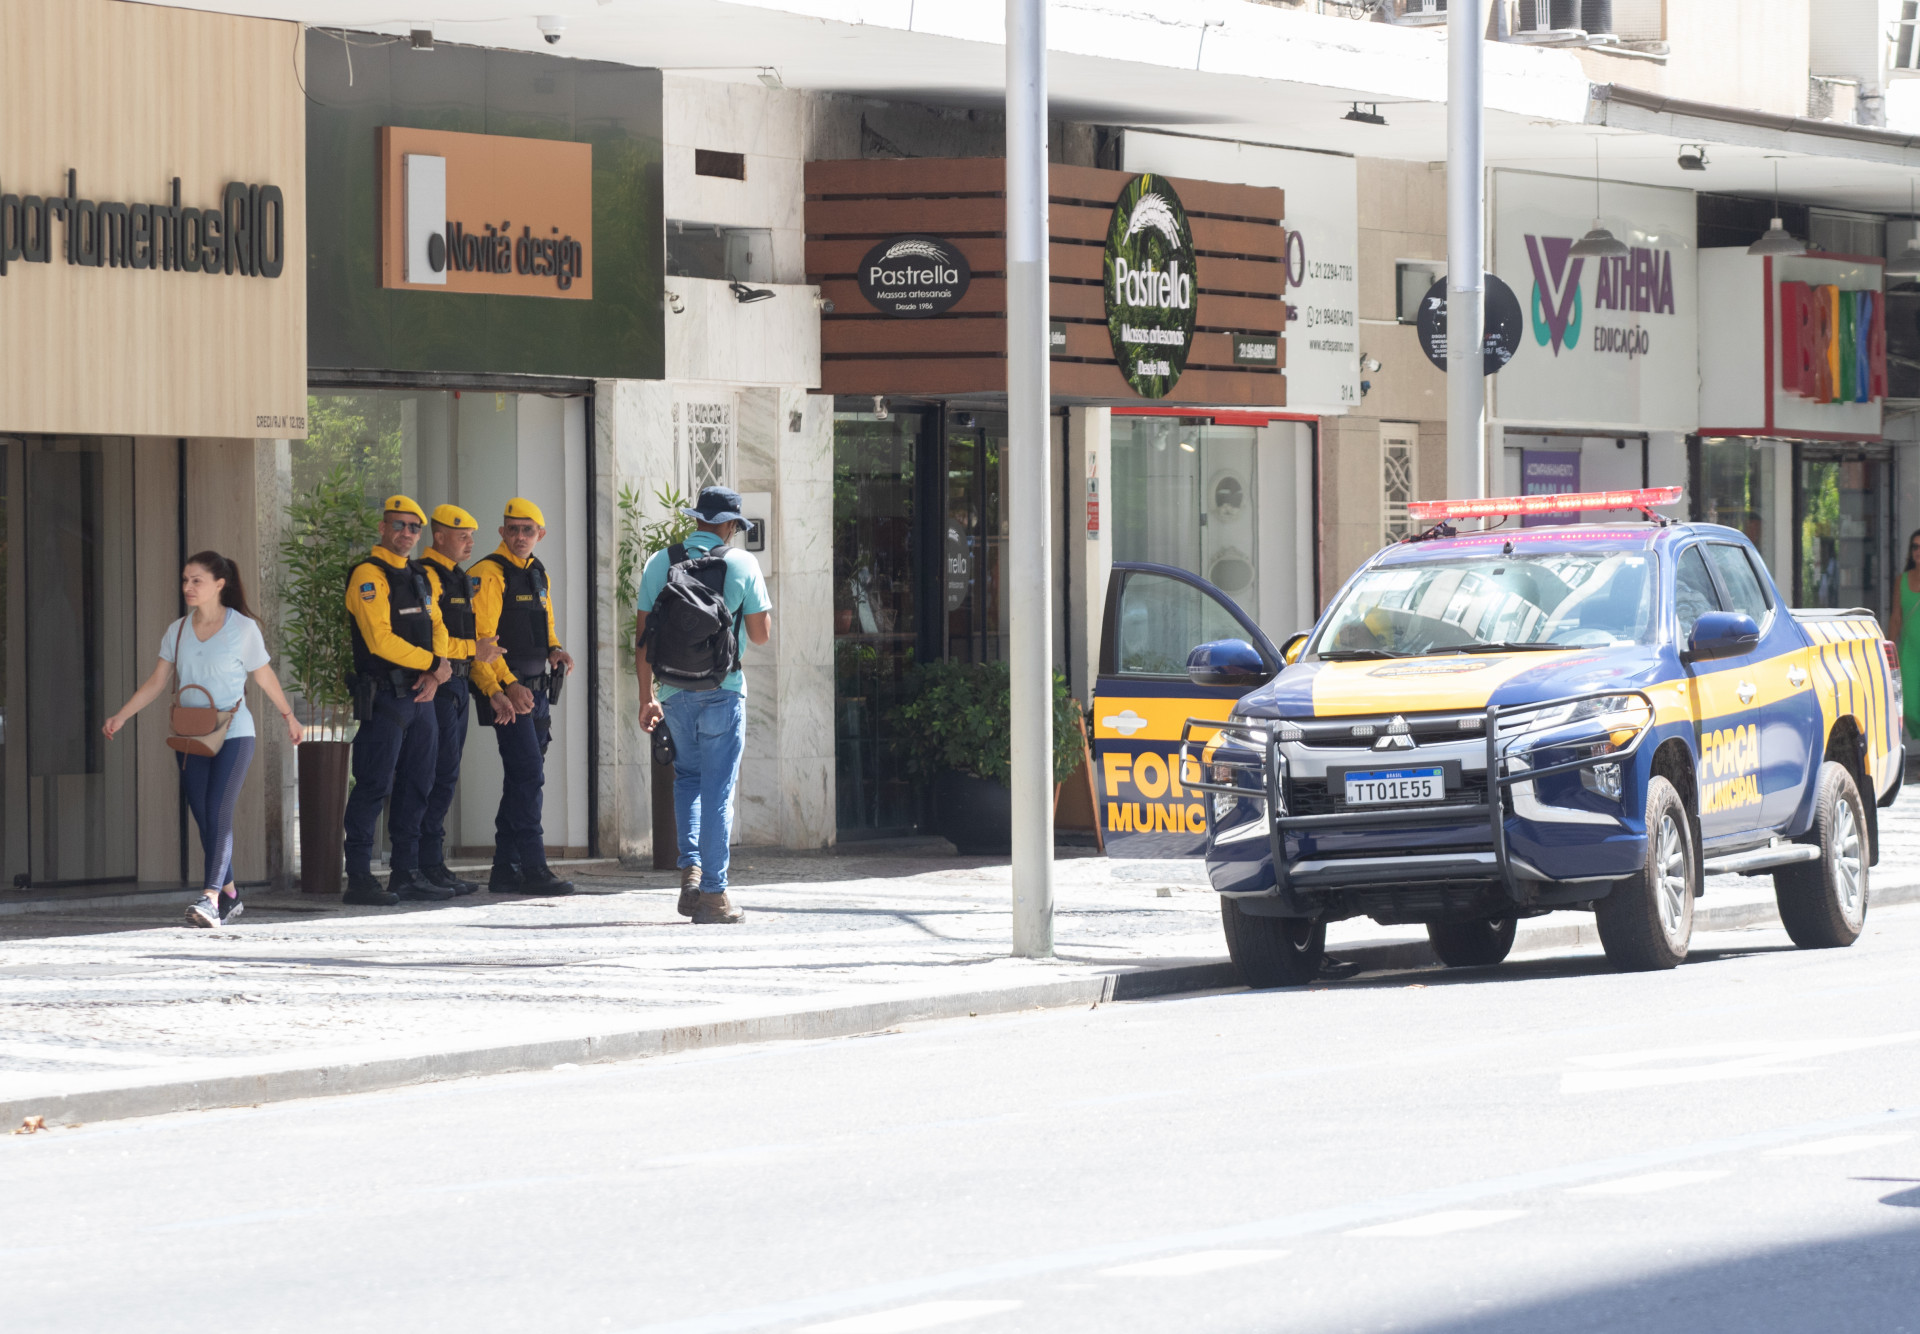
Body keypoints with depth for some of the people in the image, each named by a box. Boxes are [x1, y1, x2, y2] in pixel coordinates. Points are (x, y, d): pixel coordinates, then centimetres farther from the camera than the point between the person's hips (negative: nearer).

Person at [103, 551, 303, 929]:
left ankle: (211, 900, -24)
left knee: (219, 814, -16)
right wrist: (121, 716, -1)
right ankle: (230, 895, 15)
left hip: (233, 733, -5)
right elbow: (157, 682, 9)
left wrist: (289, 717, 17)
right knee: (204, 819, 3)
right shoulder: (177, 632, 7)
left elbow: (265, 678, 8)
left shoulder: (243, 628, -3)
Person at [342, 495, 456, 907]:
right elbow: (380, 640, -19)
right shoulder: (369, 576, -11)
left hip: (420, 697, 8)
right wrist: (433, 664, -13)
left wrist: (435, 670, -5)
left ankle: (407, 875, 17)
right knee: (373, 787, -8)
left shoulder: (419, 576, 16)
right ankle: (359, 880, -6)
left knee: (416, 787, 11)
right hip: (384, 698, -8)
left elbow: (436, 626, 15)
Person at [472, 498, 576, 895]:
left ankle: (505, 870, 15)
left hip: (536, 690, 9)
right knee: (528, 776, -13)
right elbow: (482, 638, -15)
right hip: (507, 693, -9)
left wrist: (555, 651, 4)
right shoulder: (489, 573, -10)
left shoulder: (538, 575, 17)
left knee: (522, 780, 10)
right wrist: (506, 686, -21)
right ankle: (533, 869, -13)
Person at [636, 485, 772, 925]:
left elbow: (642, 638, 4)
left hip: (674, 692, 2)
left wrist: (646, 697, 10)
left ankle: (690, 869, 4)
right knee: (718, 790, 2)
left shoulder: (658, 563, 4)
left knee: (687, 778, 21)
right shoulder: (742, 563, -2)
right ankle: (713, 893, 0)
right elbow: (761, 634, 1)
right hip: (723, 692, -2)